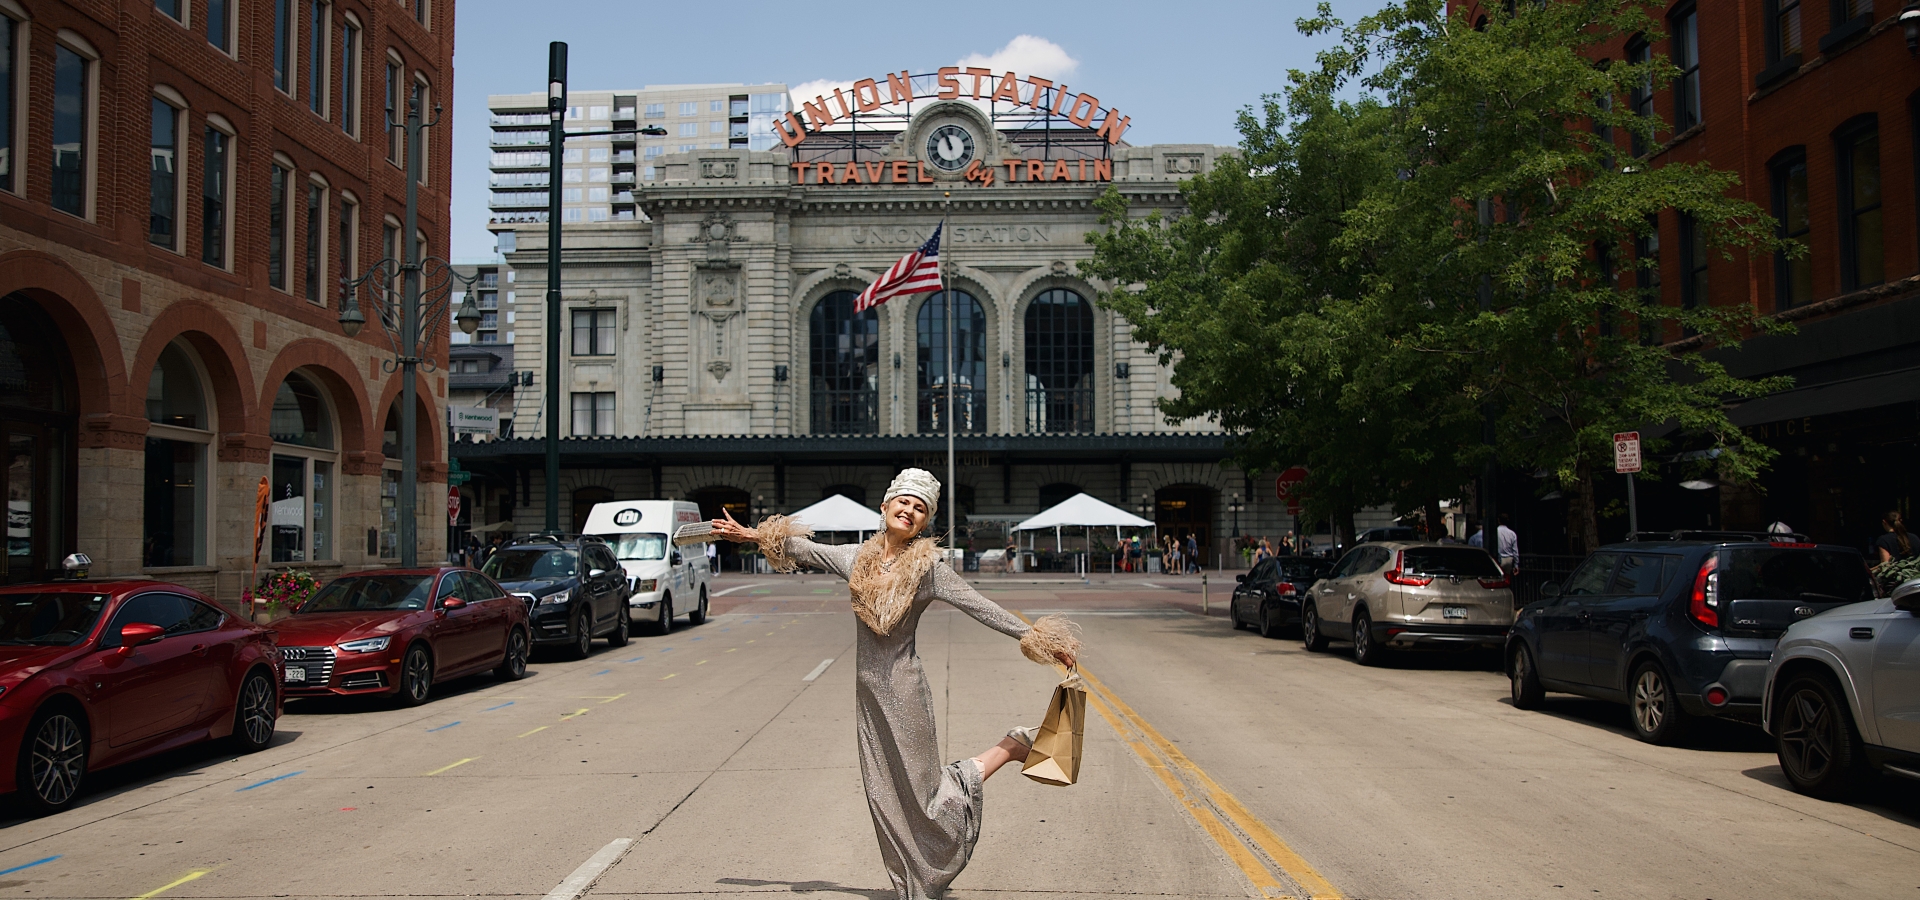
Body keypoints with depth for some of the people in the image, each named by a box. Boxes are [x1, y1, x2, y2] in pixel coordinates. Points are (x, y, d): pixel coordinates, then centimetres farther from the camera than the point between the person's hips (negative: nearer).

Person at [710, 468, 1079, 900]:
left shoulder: (928, 568, -8)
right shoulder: (857, 557, 5)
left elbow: (981, 608, -8)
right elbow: (803, 549, 17)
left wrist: (1034, 635, -12)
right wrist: (750, 534, 19)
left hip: (903, 690, -5)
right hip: (865, 690, 5)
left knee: (922, 792, -1)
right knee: (884, 797, 10)